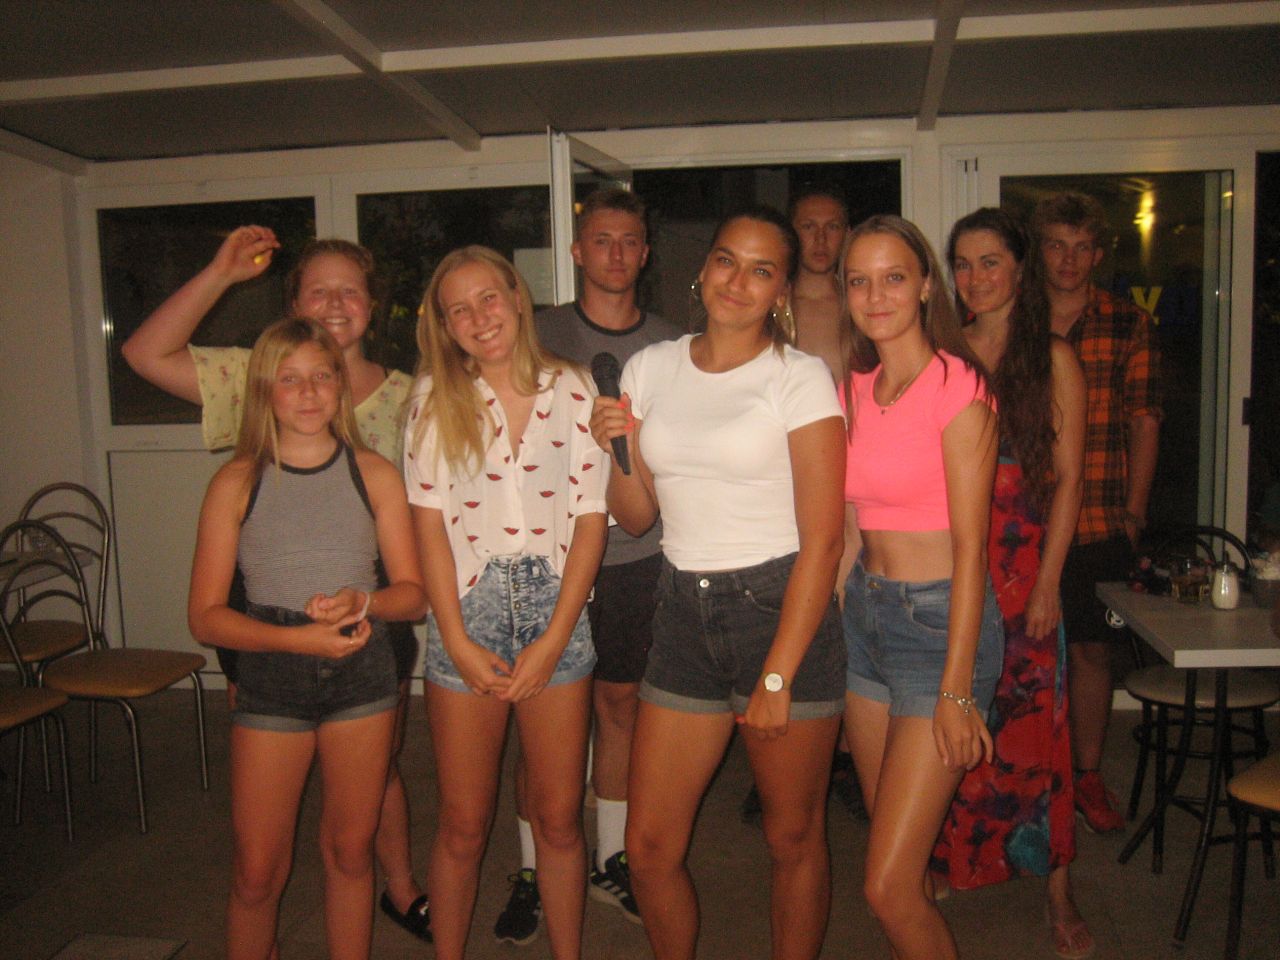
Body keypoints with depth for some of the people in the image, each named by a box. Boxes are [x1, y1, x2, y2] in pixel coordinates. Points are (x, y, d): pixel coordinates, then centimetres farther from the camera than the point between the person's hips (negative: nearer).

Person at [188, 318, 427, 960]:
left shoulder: (374, 475, 0)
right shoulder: (237, 483, -4)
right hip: (269, 674, -1)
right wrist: (294, 638, -21)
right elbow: (205, 616, -6)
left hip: (361, 672, 1)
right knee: (257, 870, 5)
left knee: (350, 851, 14)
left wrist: (362, 601, -19)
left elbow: (413, 593, 2)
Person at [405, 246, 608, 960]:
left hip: (557, 613, 0)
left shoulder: (571, 389, 0)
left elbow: (591, 519, -2)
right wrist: (457, 642, -8)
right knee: (463, 827, 9)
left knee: (559, 818, 9)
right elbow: (430, 523, -1)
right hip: (466, 613, 0)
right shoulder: (435, 397, 1)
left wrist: (553, 640, -8)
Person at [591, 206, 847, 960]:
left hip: (782, 609, -4)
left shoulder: (801, 377, -7)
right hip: (685, 615, 4)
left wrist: (777, 676, -14)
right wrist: (620, 452, -8)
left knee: (794, 840, 10)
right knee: (650, 847, 7)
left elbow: (823, 539, -11)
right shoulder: (651, 368, 7)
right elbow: (636, 518, 12)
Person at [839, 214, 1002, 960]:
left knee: (889, 886, -5)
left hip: (940, 622, -7)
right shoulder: (856, 388, 9)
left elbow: (970, 547, -15)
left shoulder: (957, 387, -13)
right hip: (866, 615, 7)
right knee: (895, 846, 17)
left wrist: (956, 691, -16)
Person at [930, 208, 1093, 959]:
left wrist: (1048, 581, -8)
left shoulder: (1051, 358, 1)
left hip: (1023, 563, -2)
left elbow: (1068, 478, -2)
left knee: (1031, 725, 2)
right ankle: (954, 863, 27)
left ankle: (1059, 895, 16)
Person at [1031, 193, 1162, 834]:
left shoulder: (1128, 325, 5)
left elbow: (1144, 422, 6)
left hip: (1099, 524, 0)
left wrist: (1134, 510, 0)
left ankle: (1087, 776, 26)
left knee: (1091, 651, 9)